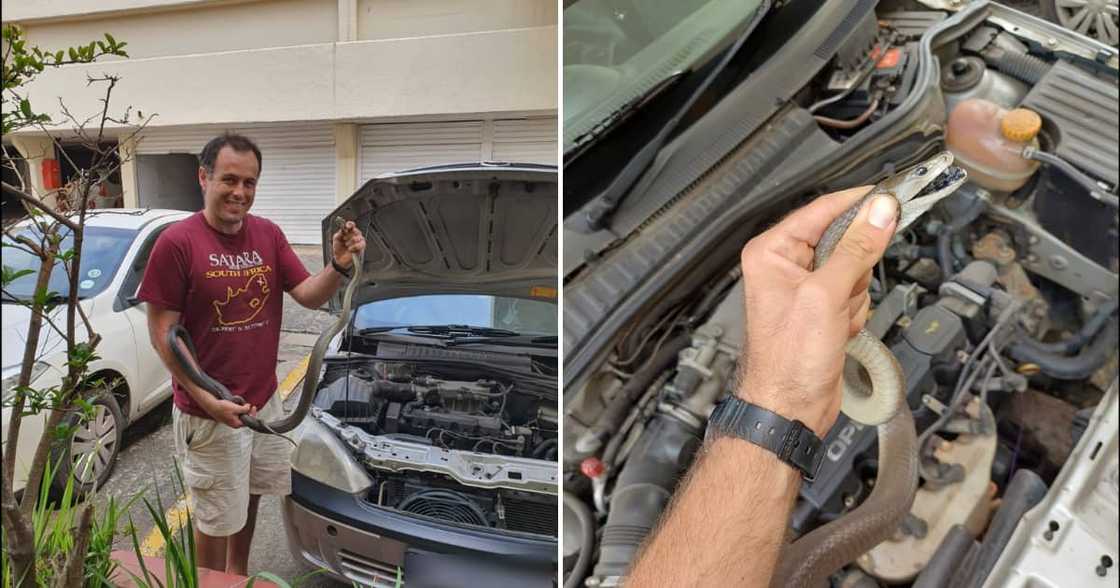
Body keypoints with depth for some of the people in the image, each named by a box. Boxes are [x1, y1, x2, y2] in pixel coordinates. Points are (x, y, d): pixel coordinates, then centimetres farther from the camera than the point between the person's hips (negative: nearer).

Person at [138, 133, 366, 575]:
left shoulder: (269, 235, 1)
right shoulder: (177, 243, -16)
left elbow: (308, 295, -2)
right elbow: (162, 333, -15)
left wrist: (339, 267, -23)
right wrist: (207, 400, -22)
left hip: (264, 400, 6)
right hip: (207, 412, -6)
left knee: (249, 498, 24)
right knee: (216, 517, 10)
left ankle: (238, 574, 47)